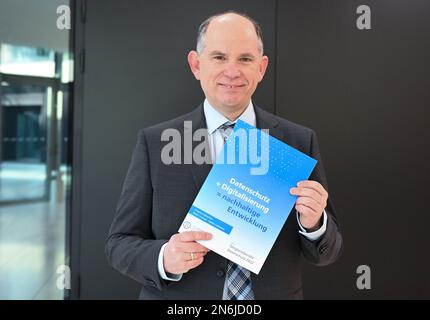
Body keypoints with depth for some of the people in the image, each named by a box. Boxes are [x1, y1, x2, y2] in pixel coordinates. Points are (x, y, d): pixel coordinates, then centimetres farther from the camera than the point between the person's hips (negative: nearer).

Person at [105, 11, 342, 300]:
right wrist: (164, 258, -26)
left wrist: (314, 224, -22)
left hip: (276, 292, 1)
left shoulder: (299, 142, -7)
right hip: (176, 293, -1)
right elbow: (120, 243, -7)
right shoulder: (154, 143, -9)